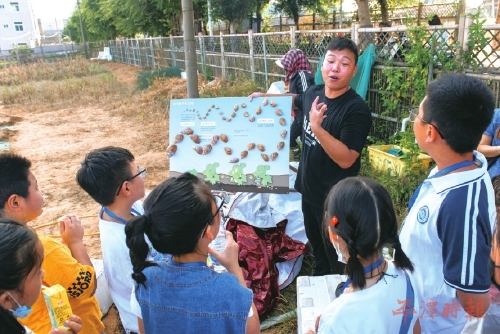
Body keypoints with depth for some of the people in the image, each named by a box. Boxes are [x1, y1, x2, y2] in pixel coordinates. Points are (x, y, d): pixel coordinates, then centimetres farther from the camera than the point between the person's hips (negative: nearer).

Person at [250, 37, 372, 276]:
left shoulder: (356, 109, -24)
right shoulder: (313, 93, -3)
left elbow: (346, 159, -29)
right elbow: (296, 100, 21)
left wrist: (317, 127, -38)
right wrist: (267, 97, 7)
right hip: (308, 190, 8)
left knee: (337, 258, 13)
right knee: (316, 247, 29)